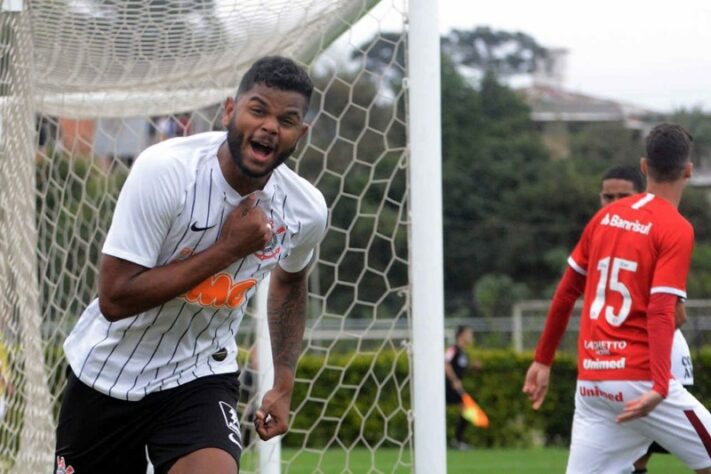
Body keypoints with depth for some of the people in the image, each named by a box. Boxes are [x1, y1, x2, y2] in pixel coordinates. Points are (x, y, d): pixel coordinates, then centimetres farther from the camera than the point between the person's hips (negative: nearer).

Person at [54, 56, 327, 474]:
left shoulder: (306, 209, -10)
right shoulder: (165, 169, -25)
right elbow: (114, 299, -27)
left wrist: (284, 384, 9)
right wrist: (226, 250, -28)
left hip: (201, 377, 2)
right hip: (108, 372, -1)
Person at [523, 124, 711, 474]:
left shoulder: (606, 216, 12)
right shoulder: (677, 229, -6)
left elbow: (566, 293, 17)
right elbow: (660, 313, -18)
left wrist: (543, 359, 26)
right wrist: (659, 388, -26)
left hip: (590, 382, 6)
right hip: (639, 378, -6)